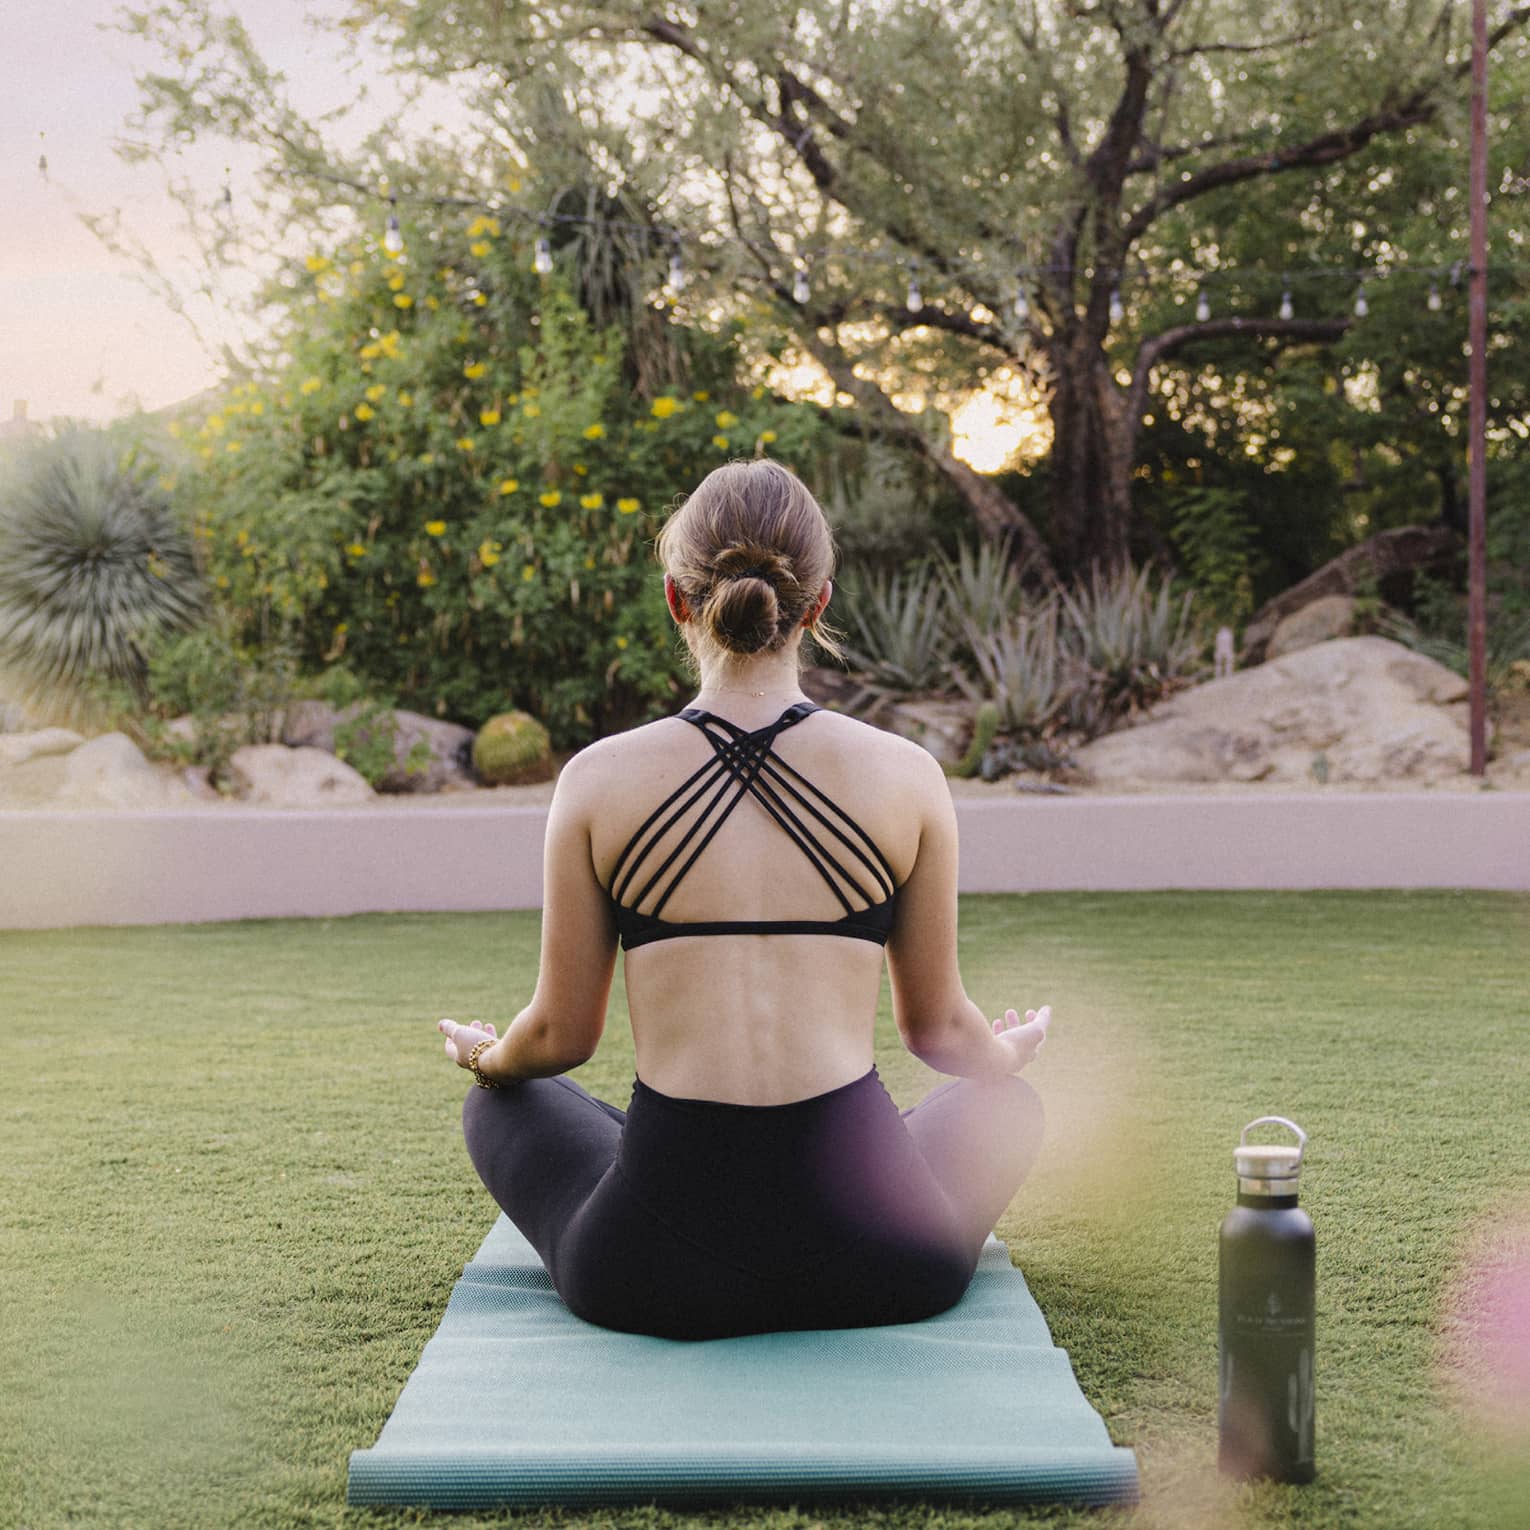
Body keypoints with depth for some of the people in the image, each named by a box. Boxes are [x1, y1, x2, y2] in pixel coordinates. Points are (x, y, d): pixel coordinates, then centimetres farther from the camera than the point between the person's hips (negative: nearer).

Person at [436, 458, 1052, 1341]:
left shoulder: (599, 781, -4)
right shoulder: (906, 778, -4)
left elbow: (563, 1036, 5)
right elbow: (937, 1029, 8)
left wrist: (485, 1056, 29)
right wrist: (1013, 1051, 32)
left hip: (651, 1272, 0)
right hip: (872, 1263, 0)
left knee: (502, 1099, 33)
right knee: (1007, 1102, 34)